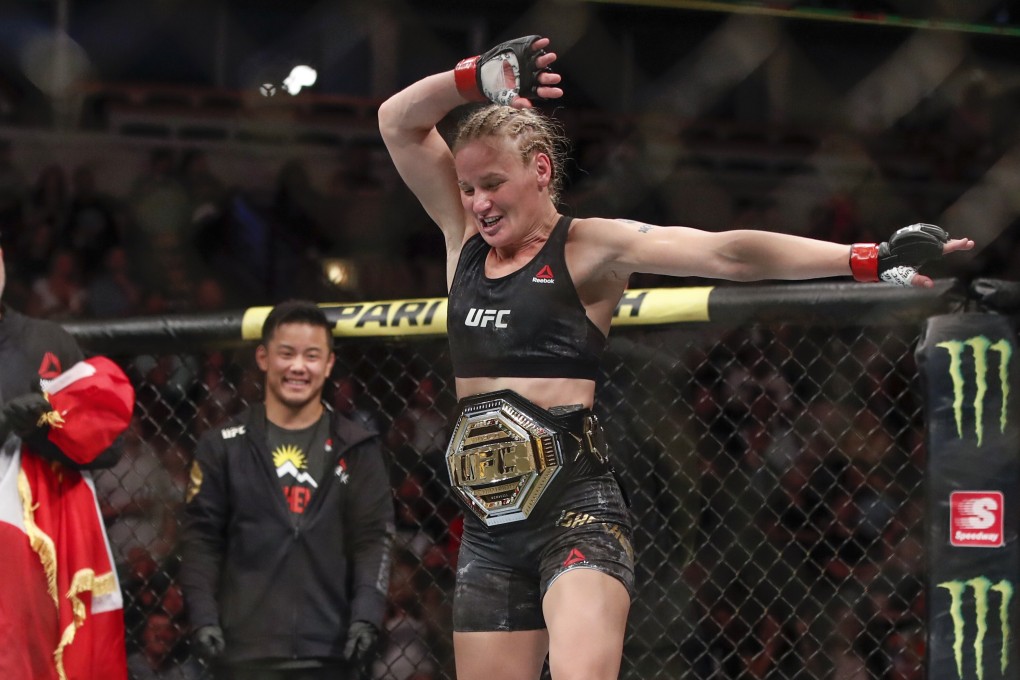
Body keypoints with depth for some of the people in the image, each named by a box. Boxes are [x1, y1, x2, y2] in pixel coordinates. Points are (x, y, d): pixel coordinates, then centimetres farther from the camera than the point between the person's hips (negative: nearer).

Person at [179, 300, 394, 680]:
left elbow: (373, 538, 4)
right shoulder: (224, 446, 6)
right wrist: (203, 617, -8)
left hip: (326, 648, 1)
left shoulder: (355, 449, 9)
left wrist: (366, 615, -9)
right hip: (245, 649, -1)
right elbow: (201, 538, 4)